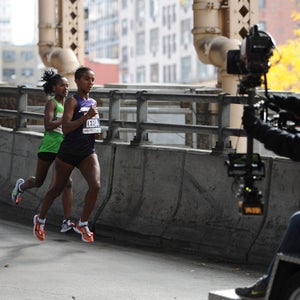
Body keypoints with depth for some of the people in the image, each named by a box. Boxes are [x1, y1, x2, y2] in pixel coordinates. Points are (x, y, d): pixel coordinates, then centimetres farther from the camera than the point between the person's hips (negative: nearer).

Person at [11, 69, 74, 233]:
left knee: (67, 183, -10)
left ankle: (66, 222, -10)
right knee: (38, 182, 13)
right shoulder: (51, 103, -9)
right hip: (48, 148, -5)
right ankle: (21, 186, 50)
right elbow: (48, 125, -23)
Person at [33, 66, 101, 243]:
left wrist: (96, 132, 6)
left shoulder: (93, 102, 9)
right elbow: (65, 128, -24)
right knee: (56, 189, 11)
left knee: (95, 185, -19)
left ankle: (83, 224, -3)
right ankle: (40, 219, 36)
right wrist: (86, 116, -31)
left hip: (88, 153, 5)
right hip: (68, 153, -5)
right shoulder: (72, 101, -11)